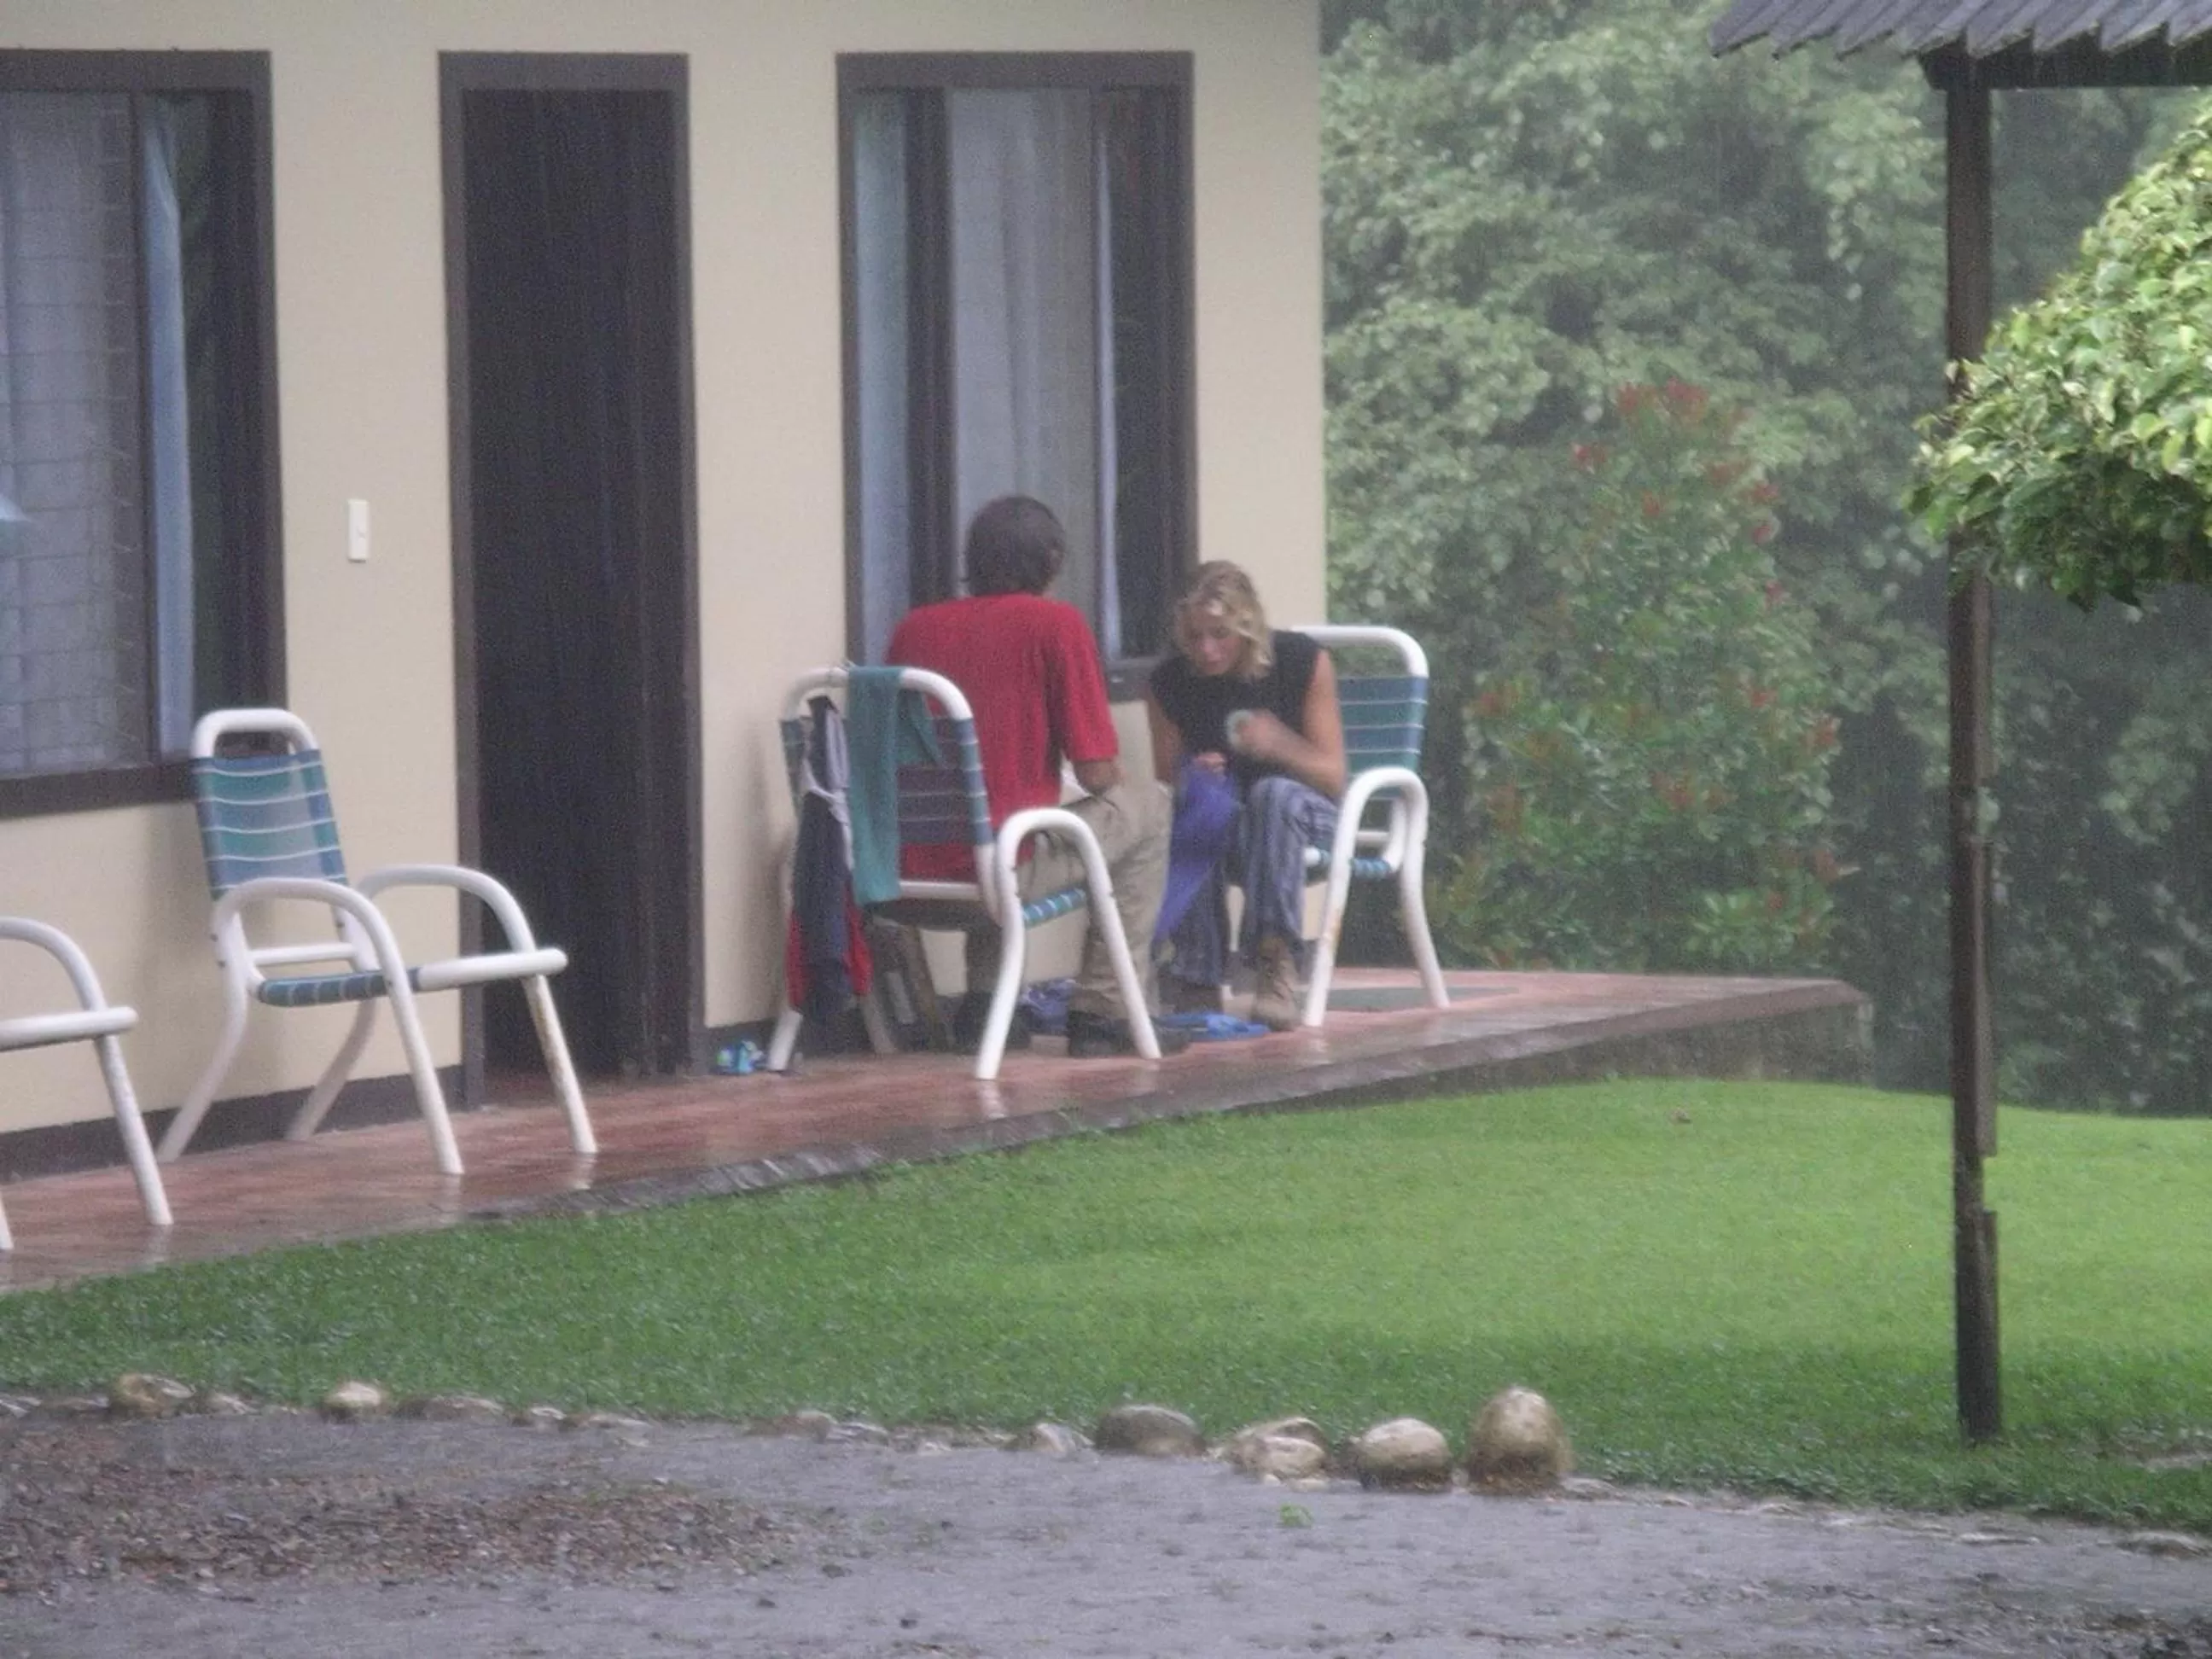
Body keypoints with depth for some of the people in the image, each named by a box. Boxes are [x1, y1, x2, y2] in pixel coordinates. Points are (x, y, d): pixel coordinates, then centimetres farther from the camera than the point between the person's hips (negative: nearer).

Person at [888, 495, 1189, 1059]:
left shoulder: (915, 627, 9)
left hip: (911, 864, 6)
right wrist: (1114, 779, 20)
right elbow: (1097, 773, -6)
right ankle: (1103, 1010, 17)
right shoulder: (1056, 624, -5)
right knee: (1145, 806, 19)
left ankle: (982, 1004, 26)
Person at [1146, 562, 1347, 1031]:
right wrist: (1192, 780, -23)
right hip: (1216, 822, 1)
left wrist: (1280, 746, -31)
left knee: (1274, 794, -38)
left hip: (1302, 814, -1)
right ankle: (1197, 981, -34)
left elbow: (1333, 777, -10)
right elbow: (1166, 781, 2)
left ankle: (1278, 965, -41)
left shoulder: (1304, 663, -11)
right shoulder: (1170, 681, -5)